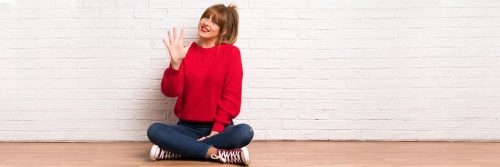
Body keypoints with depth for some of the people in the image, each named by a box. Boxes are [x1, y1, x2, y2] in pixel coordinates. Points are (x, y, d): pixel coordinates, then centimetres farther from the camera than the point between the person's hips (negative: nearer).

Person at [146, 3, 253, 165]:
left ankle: (173, 150, -25)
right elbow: (170, 91, -6)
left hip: (218, 128, -1)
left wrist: (217, 129, -14)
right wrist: (175, 63, -21)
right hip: (188, 127, 2)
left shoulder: (231, 52, -2)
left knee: (245, 132, -32)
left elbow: (231, 96, -6)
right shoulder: (186, 52, 3)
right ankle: (218, 153, -27)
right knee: (154, 130, -25)